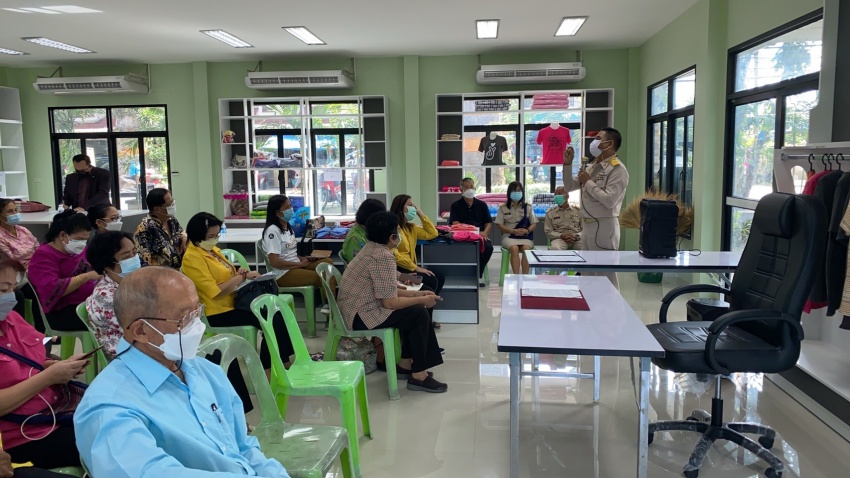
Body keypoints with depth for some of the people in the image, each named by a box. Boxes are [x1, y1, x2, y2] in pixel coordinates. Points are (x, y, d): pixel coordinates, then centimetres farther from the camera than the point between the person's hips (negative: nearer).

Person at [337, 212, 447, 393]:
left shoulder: (374, 249, 9)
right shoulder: (383, 257, -21)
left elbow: (388, 291, 15)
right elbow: (390, 302, -22)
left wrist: (416, 294, 10)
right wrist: (422, 300, -9)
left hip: (357, 309, 10)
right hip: (360, 316, -10)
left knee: (415, 309, 14)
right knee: (419, 314, -9)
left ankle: (406, 364, 19)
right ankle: (418, 376, -2)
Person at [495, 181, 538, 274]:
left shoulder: (528, 207, 12)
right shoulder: (503, 207, 8)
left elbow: (534, 224, 11)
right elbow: (499, 225, 3)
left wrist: (526, 230, -12)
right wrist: (513, 231, -11)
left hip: (525, 236, 1)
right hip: (509, 236, -1)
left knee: (526, 248, -32)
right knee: (514, 248, -34)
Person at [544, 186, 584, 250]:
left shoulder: (578, 211, 15)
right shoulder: (550, 213, 13)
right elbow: (548, 231, 8)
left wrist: (577, 236, -10)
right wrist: (561, 235, -10)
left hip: (577, 239, 1)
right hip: (559, 239, -1)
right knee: (555, 248, -39)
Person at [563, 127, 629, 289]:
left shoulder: (617, 170, -11)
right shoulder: (593, 167, 13)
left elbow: (609, 201, -22)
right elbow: (569, 186, 20)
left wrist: (588, 182, -13)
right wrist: (568, 164, 8)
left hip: (604, 226, -9)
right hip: (588, 226, 9)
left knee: (606, 274, -4)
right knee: (588, 274, 16)